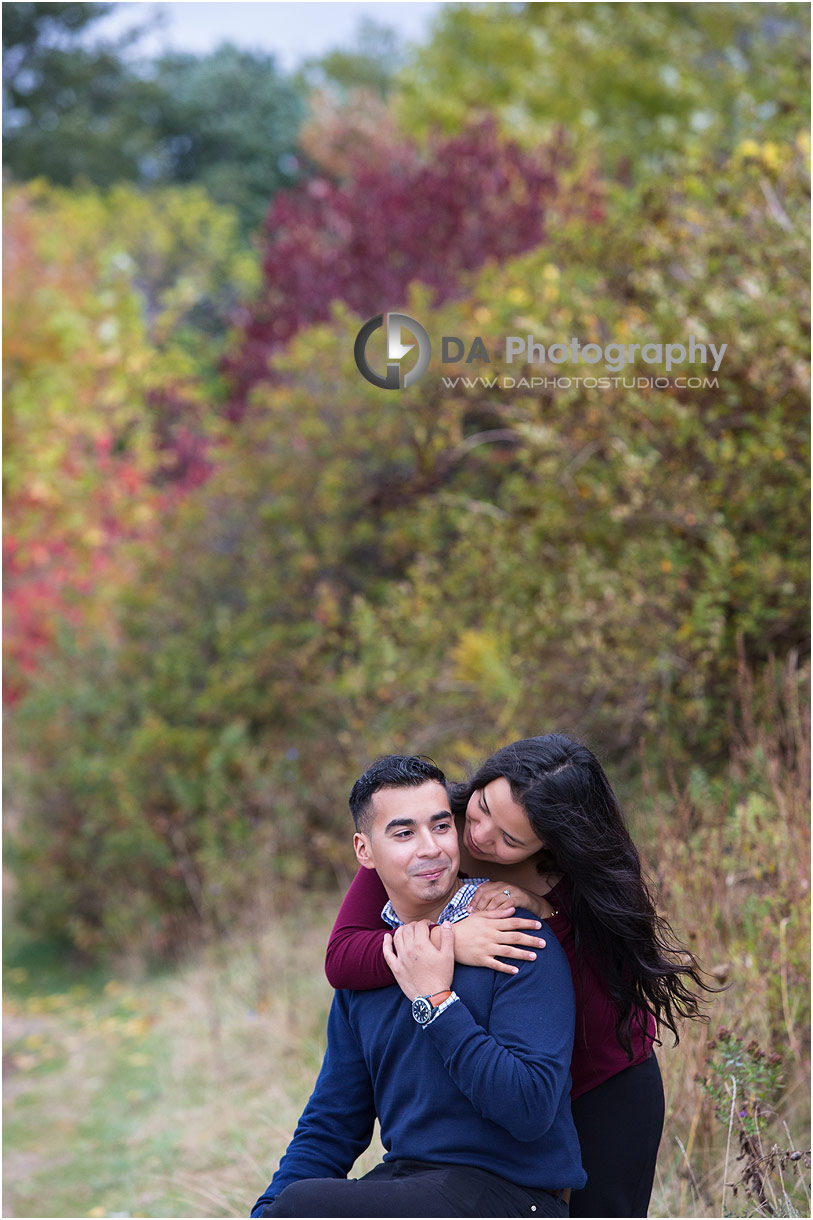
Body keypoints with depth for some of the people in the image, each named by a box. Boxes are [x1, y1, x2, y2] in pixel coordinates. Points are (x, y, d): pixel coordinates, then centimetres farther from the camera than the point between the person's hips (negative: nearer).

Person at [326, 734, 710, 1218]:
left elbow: (605, 1020, -26)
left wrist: (547, 914, -35)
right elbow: (342, 956, -25)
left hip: (606, 1088, -1)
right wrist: (447, 941, -39)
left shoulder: (582, 878, -20)